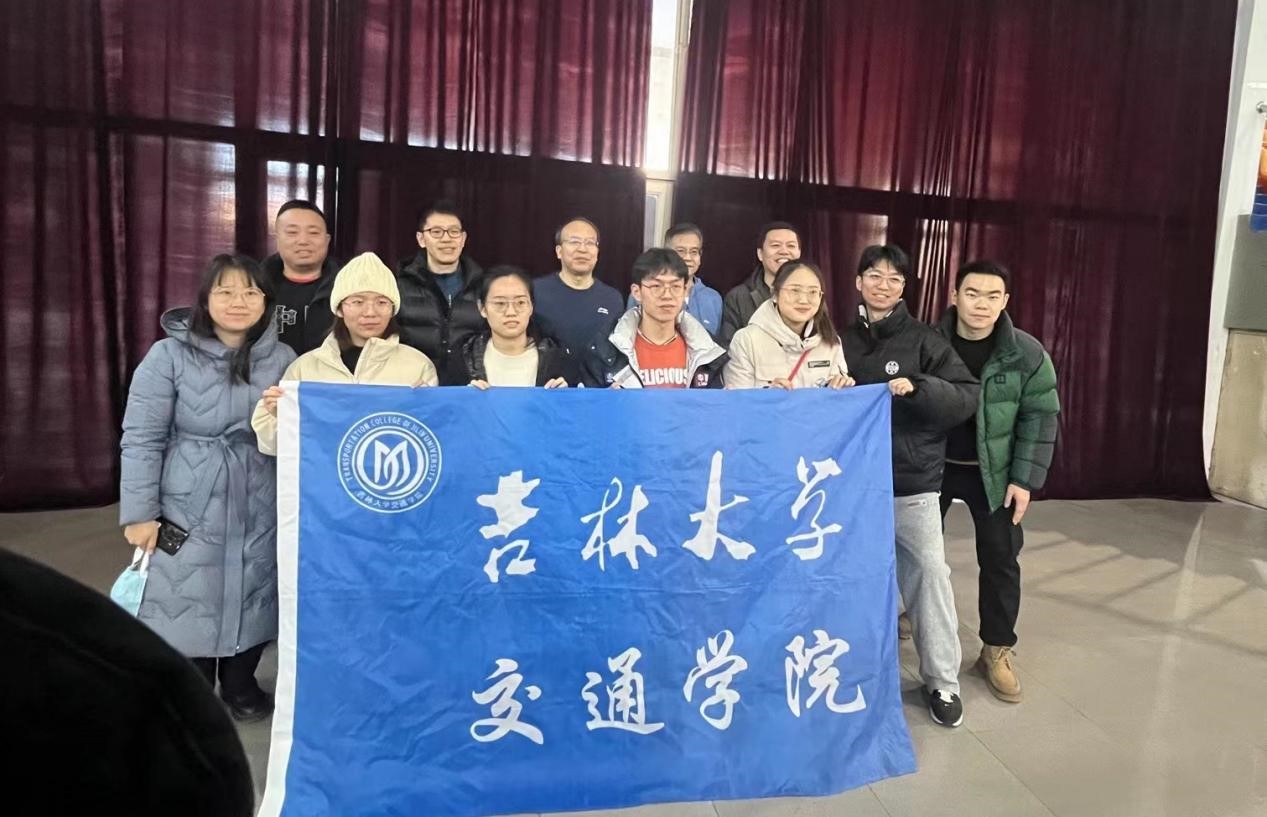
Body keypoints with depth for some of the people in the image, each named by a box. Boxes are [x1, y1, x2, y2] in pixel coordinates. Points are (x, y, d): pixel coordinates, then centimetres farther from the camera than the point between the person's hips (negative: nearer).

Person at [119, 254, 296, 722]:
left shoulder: (284, 359, 3)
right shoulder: (170, 355, -6)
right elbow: (142, 438, -6)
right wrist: (139, 511, -8)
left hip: (260, 512, 3)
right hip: (190, 509, -2)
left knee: (253, 597, 13)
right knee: (190, 600, 7)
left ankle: (240, 684, 36)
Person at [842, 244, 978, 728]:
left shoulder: (923, 340, -2)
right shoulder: (844, 342, 7)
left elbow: (968, 396, -9)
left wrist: (918, 388, -23)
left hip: (913, 480, -3)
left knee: (929, 573, -4)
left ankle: (942, 680, 12)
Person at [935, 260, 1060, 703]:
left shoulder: (1027, 354, -11)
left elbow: (1040, 418, -7)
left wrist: (1024, 479, -12)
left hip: (994, 473, -1)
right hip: (931, 467, 1)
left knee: (1000, 559, 3)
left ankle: (997, 650, 18)